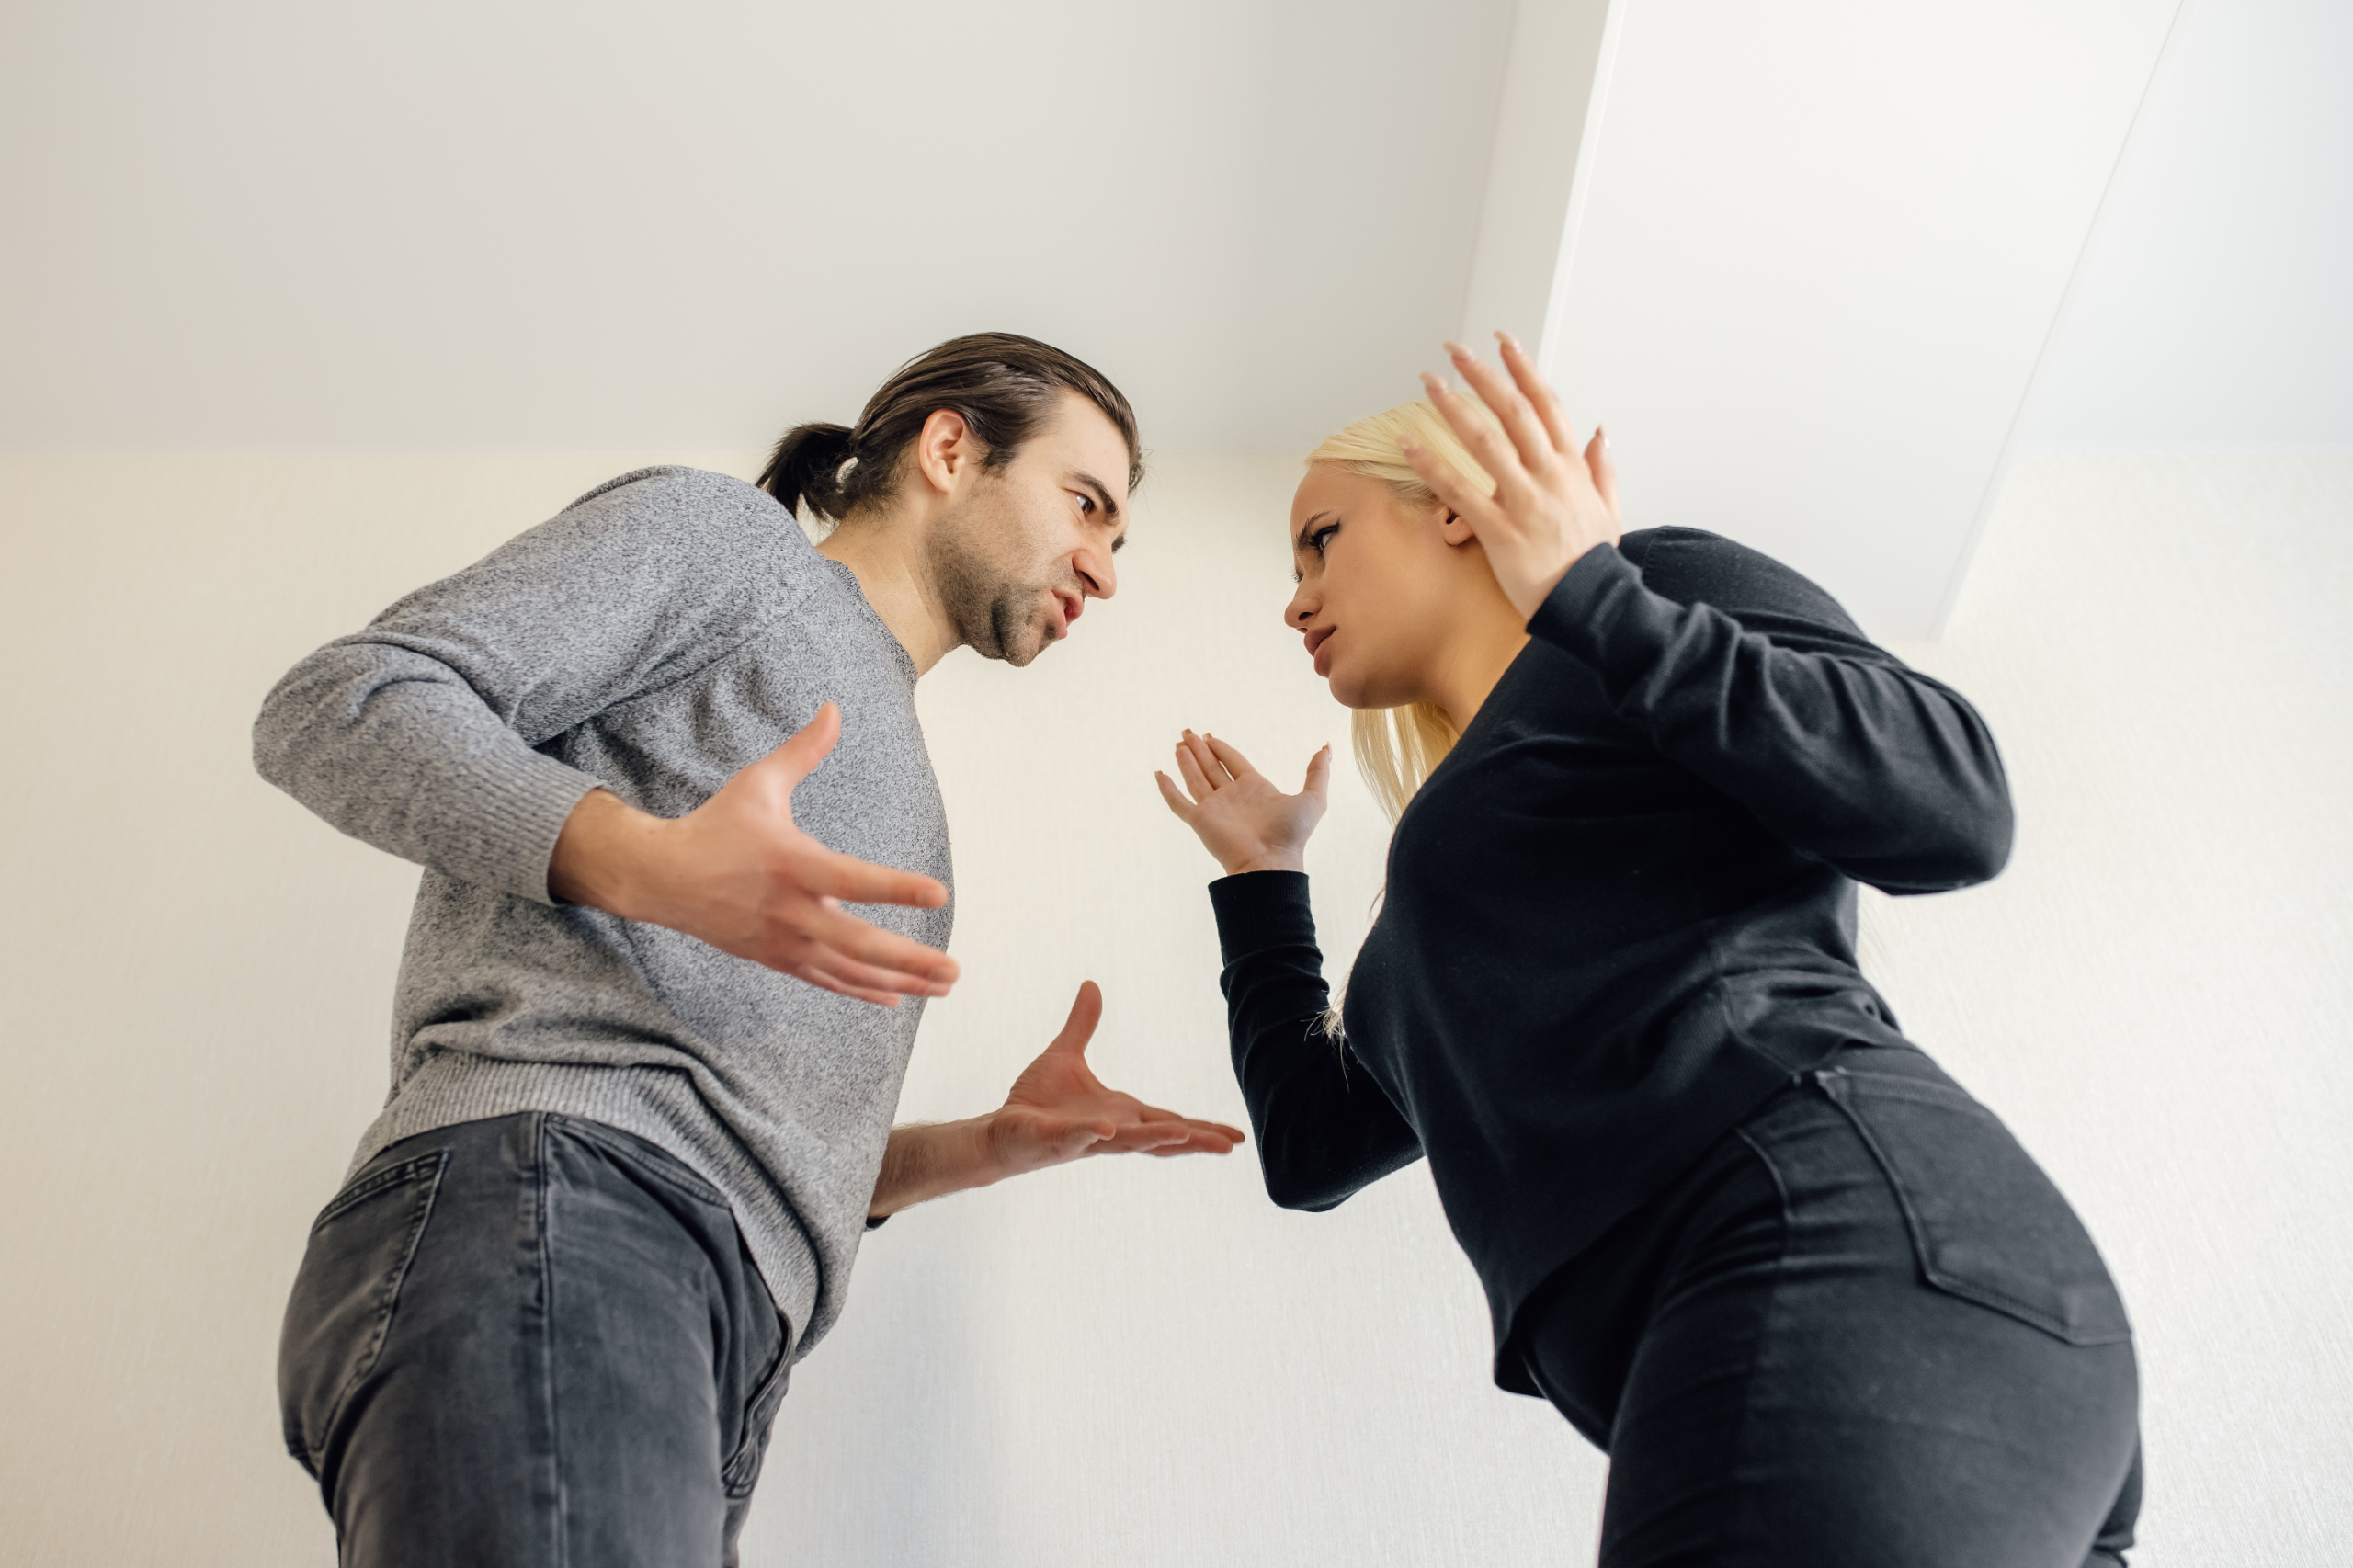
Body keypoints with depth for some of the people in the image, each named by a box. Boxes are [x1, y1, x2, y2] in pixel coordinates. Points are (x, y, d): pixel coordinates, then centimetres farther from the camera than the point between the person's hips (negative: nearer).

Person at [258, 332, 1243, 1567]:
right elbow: (336, 705, -2)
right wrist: (648, 863, -18)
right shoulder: (721, 530, 11)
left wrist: (995, 1144, 16)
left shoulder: (890, 802, 33)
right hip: (545, 1191, -8)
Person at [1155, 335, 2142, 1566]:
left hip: (1849, 1251, -8)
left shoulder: (1664, 590, 11)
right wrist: (1260, 876, 40)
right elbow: (1311, 1150, 34)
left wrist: (1594, 596, -9)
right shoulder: (1462, 876, 31)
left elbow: (1955, 809, -6)